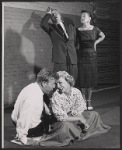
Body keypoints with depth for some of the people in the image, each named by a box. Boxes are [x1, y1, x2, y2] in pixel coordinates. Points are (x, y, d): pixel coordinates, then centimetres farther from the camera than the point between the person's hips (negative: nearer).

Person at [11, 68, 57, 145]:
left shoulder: (34, 86, -4)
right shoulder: (33, 96, -34)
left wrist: (44, 105, 7)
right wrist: (23, 139, -23)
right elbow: (24, 118, -33)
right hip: (29, 127, -9)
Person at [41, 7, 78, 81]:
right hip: (60, 59, -3)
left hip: (72, 58, 3)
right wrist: (48, 13, 0)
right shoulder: (51, 28, 9)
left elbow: (74, 40, 24)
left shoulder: (70, 25, 18)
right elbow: (42, 24, -12)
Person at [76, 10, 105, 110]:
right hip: (81, 56, 0)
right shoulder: (78, 30, -2)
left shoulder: (95, 29, -1)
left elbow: (103, 36, 17)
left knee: (91, 78, 1)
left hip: (92, 56, 1)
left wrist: (95, 42, 7)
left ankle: (89, 101, 10)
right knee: (83, 78, -2)